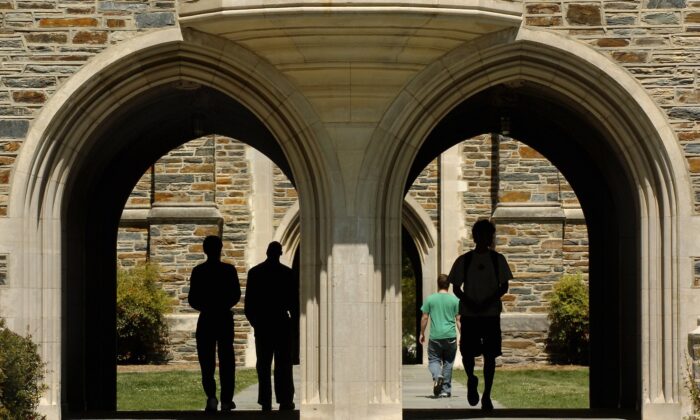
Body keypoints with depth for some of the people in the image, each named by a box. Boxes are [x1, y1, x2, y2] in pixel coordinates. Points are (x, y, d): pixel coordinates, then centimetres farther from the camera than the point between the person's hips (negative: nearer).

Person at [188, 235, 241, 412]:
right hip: (225, 318, 1)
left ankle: (211, 396, -15)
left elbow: (192, 299, -4)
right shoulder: (229, 270, -4)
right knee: (226, 360, 9)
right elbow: (236, 295, 0)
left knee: (207, 360, 4)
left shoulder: (198, 271, -4)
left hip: (206, 319, 0)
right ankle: (226, 401, 8)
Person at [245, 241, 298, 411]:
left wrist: (253, 320, 12)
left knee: (263, 364, 4)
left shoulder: (254, 272, 2)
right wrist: (293, 317, 12)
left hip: (261, 323, 2)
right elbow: (294, 300, -1)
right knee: (283, 364, 2)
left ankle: (265, 401, -1)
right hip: (281, 322, -2)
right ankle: (284, 400, -1)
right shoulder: (287, 273, -4)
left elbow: (249, 301, 2)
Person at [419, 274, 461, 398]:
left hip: (435, 336, -1)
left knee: (434, 360, 9)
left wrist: (422, 333, 15)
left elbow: (424, 318, 3)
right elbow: (458, 319, 1)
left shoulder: (430, 299, 2)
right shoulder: (455, 300, 1)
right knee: (448, 362, 9)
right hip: (450, 336, 1)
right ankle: (445, 390, 11)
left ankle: (437, 375, -23)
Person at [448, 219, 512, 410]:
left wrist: (489, 301, -14)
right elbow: (456, 287, 5)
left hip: (491, 313, 0)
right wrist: (469, 302, -13)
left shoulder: (497, 259, 5)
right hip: (468, 314, 0)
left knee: (490, 355, -2)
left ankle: (486, 396, 5)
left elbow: (504, 286, 3)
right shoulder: (464, 260, 4)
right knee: (467, 352, -6)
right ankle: (471, 380, 24)